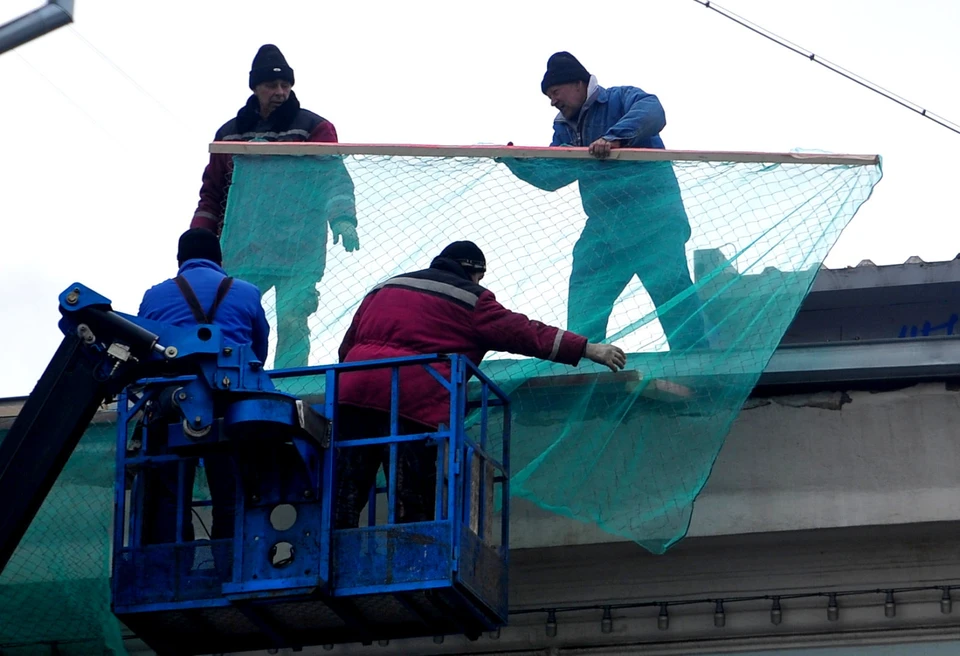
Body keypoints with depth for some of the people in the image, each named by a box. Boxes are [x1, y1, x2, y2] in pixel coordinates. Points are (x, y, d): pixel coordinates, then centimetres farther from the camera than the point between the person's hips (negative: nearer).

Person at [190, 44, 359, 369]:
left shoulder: (314, 129, 3)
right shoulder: (230, 133, 15)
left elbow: (334, 176, -8)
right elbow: (212, 192, 21)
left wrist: (342, 218, -26)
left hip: (298, 248, -3)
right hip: (242, 250, 3)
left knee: (291, 323, -12)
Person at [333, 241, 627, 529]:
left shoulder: (383, 288, 30)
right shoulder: (470, 299, 12)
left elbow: (347, 346, 32)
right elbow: (523, 332, 7)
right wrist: (589, 349, 9)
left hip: (352, 390, 5)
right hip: (413, 401, -5)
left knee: (344, 497, 1)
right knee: (414, 506, -2)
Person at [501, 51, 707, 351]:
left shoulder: (620, 99, -2)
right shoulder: (565, 129, 20)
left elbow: (652, 112, -23)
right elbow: (550, 176, 24)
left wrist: (615, 137, -36)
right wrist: (514, 160, 11)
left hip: (653, 217, -7)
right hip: (604, 225, 7)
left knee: (671, 287, -13)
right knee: (584, 295, 3)